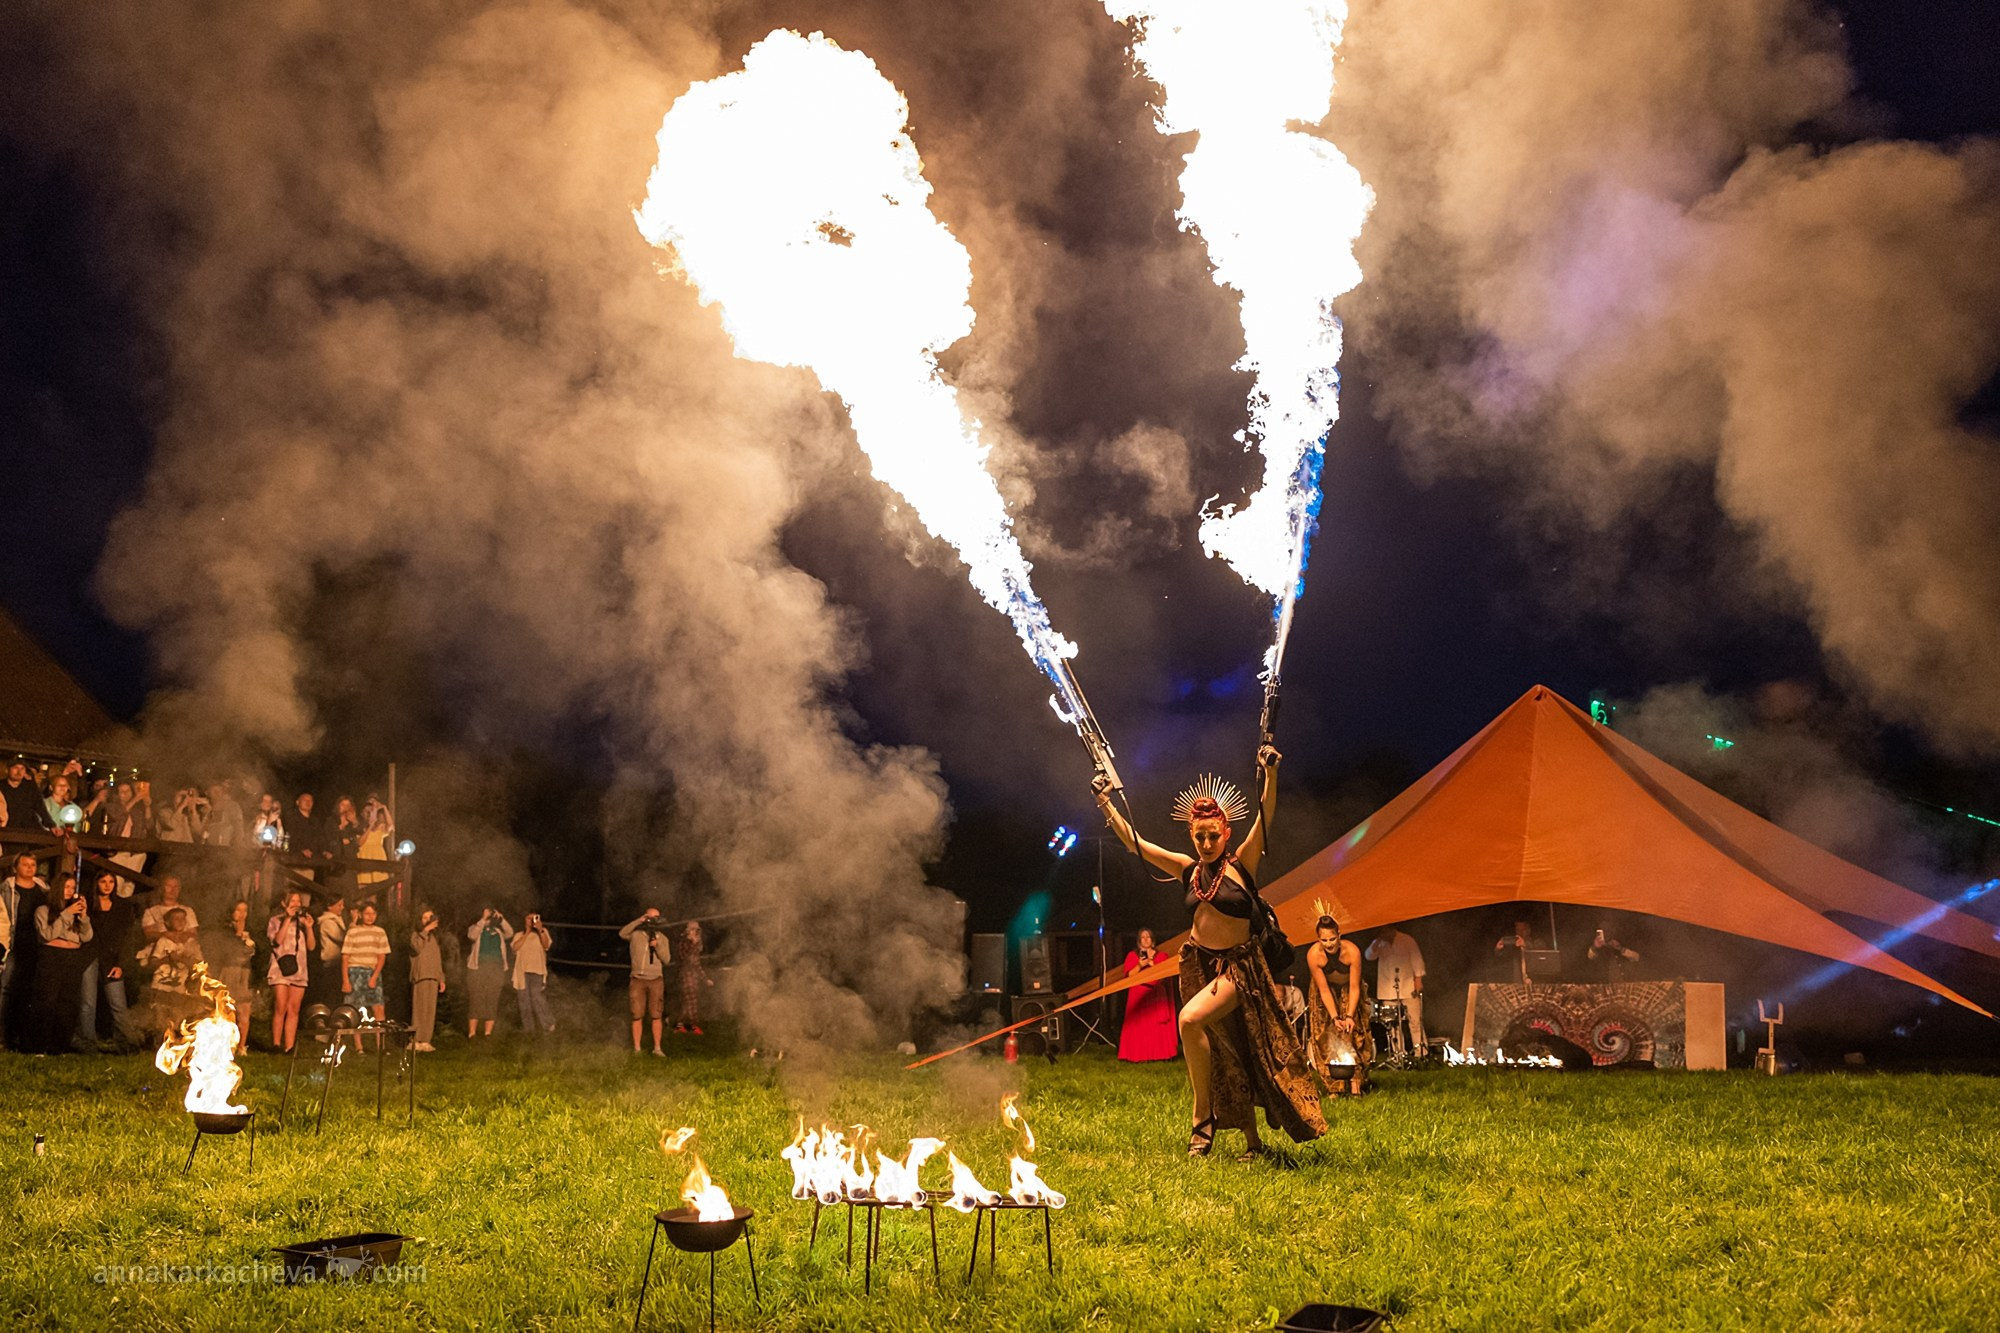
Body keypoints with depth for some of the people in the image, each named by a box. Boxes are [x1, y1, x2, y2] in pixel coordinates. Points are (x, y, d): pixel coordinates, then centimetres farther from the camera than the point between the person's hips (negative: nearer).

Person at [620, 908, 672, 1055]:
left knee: (657, 1015, 0)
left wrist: (657, 946, -12)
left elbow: (667, 959, 4)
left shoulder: (662, 938, 10)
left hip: (656, 980, 1)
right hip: (638, 980, -1)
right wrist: (639, 921, -19)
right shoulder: (636, 935, 3)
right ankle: (636, 1048, 5)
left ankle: (657, 1048, 6)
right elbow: (622, 933, -17)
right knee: (637, 1016, -1)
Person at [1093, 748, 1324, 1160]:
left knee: (1191, 1019, -29)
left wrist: (1270, 773, -33)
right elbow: (1132, 840, 8)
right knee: (1224, 1056, 8)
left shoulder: (1241, 864, -7)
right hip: (1197, 963, 5)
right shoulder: (1189, 869, 5)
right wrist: (1105, 802, 3)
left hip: (1237, 966, -5)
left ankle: (1204, 1118, -17)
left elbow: (1264, 817, -20)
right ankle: (1253, 1140, 19)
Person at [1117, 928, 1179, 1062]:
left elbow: (1164, 974, 2)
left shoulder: (1160, 955, 13)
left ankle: (1160, 1053, -5)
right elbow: (1129, 975, 2)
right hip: (1138, 996, -1)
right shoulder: (1132, 955, 10)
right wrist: (1140, 965, -13)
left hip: (1156, 996, 1)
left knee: (1158, 1026, -6)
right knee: (1138, 1026, -8)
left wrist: (1152, 963, -9)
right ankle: (1137, 1055, -9)